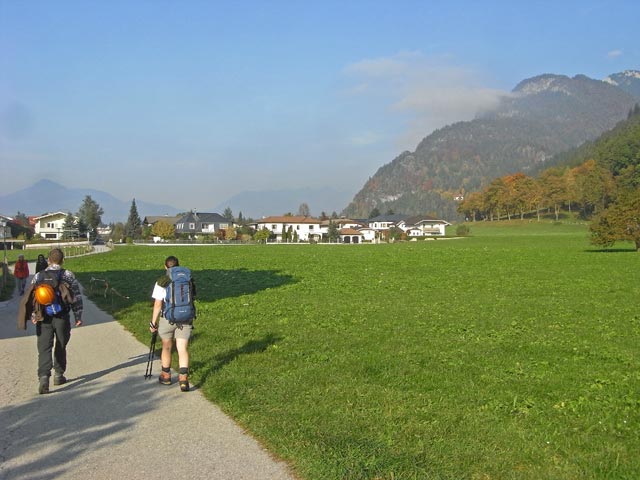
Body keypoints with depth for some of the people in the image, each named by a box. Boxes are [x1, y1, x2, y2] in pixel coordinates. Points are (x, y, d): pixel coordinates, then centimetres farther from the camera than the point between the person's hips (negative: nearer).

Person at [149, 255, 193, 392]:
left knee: (166, 348, 17)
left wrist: (153, 323, -1)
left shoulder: (161, 282, -8)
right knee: (183, 349, 1)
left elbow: (157, 305, -9)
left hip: (168, 318, -2)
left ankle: (166, 376, 31)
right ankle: (183, 378, -13)